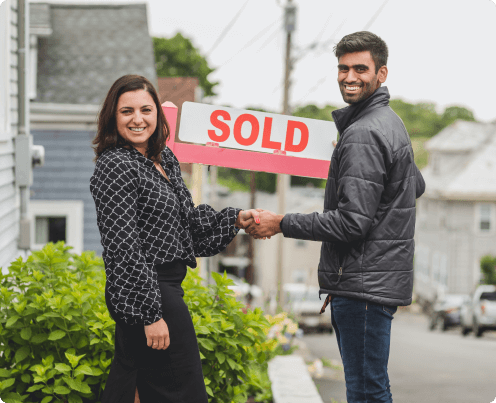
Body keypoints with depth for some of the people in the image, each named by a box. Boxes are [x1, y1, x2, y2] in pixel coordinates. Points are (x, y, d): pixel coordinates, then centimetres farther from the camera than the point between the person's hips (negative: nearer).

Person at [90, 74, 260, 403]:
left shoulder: (164, 159, 13)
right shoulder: (115, 167, -15)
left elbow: (188, 219, 22)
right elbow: (124, 248, -20)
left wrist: (235, 219, 9)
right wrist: (151, 314, -22)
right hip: (145, 293, -9)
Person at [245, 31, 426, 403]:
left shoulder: (364, 136, -16)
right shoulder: (391, 122, 17)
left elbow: (352, 222, -21)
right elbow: (417, 186, 32)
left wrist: (282, 224, -13)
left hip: (365, 285, -11)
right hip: (378, 279, 11)